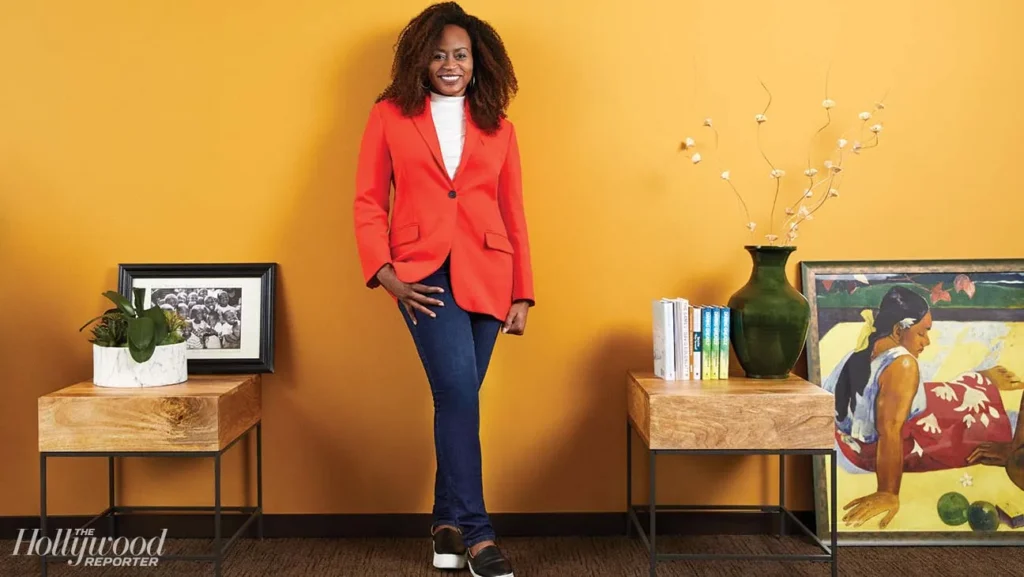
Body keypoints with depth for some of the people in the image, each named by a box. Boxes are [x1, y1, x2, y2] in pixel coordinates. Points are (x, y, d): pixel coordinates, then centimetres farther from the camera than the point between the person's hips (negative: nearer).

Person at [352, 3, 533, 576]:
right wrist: (384, 272, -7)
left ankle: (448, 523, 23)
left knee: (459, 397, 7)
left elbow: (514, 214, 13)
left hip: (486, 275, 3)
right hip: (424, 272, -3)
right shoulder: (390, 116, 7)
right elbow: (368, 202, 5)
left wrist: (523, 294, 9)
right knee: (460, 390, -17)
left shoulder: (498, 127, 13)